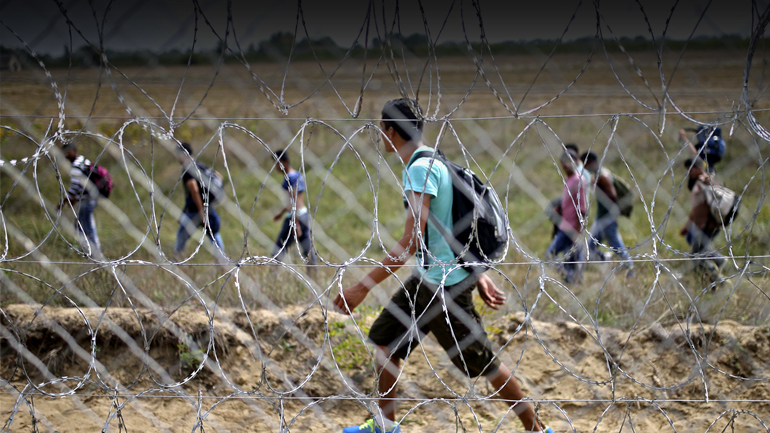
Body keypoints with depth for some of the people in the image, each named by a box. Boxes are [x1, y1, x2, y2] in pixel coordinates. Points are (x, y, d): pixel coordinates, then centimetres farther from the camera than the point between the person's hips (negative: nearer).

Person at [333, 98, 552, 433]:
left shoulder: (420, 169, -20)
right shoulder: (433, 162, 11)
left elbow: (411, 242, -26)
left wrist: (363, 287, -24)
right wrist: (479, 277, 19)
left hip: (446, 281, -10)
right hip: (425, 278, 10)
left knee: (483, 363, 0)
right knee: (385, 340, 14)